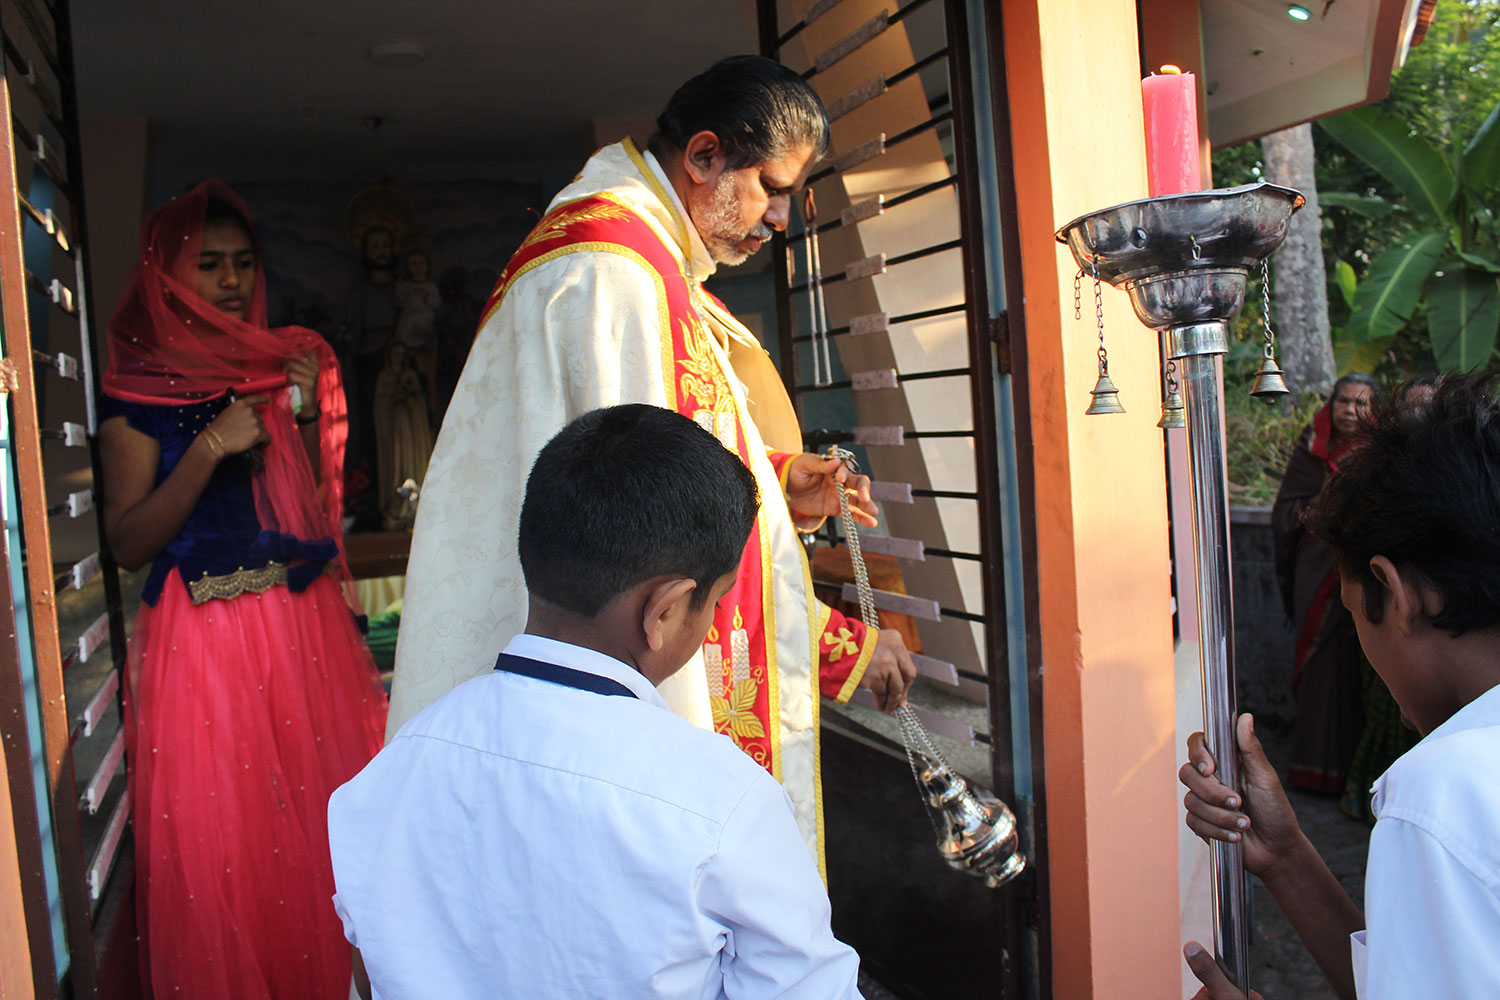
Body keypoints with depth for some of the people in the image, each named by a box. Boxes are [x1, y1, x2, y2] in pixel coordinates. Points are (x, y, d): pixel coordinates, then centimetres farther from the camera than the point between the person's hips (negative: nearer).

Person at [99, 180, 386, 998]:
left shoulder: (286, 366, 9)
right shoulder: (139, 386, -3)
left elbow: (320, 511, 10)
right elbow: (127, 545, -9)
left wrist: (308, 418, -4)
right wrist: (211, 447, -17)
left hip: (305, 624, 4)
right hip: (201, 640, -4)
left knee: (323, 828, 11)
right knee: (216, 848, 4)